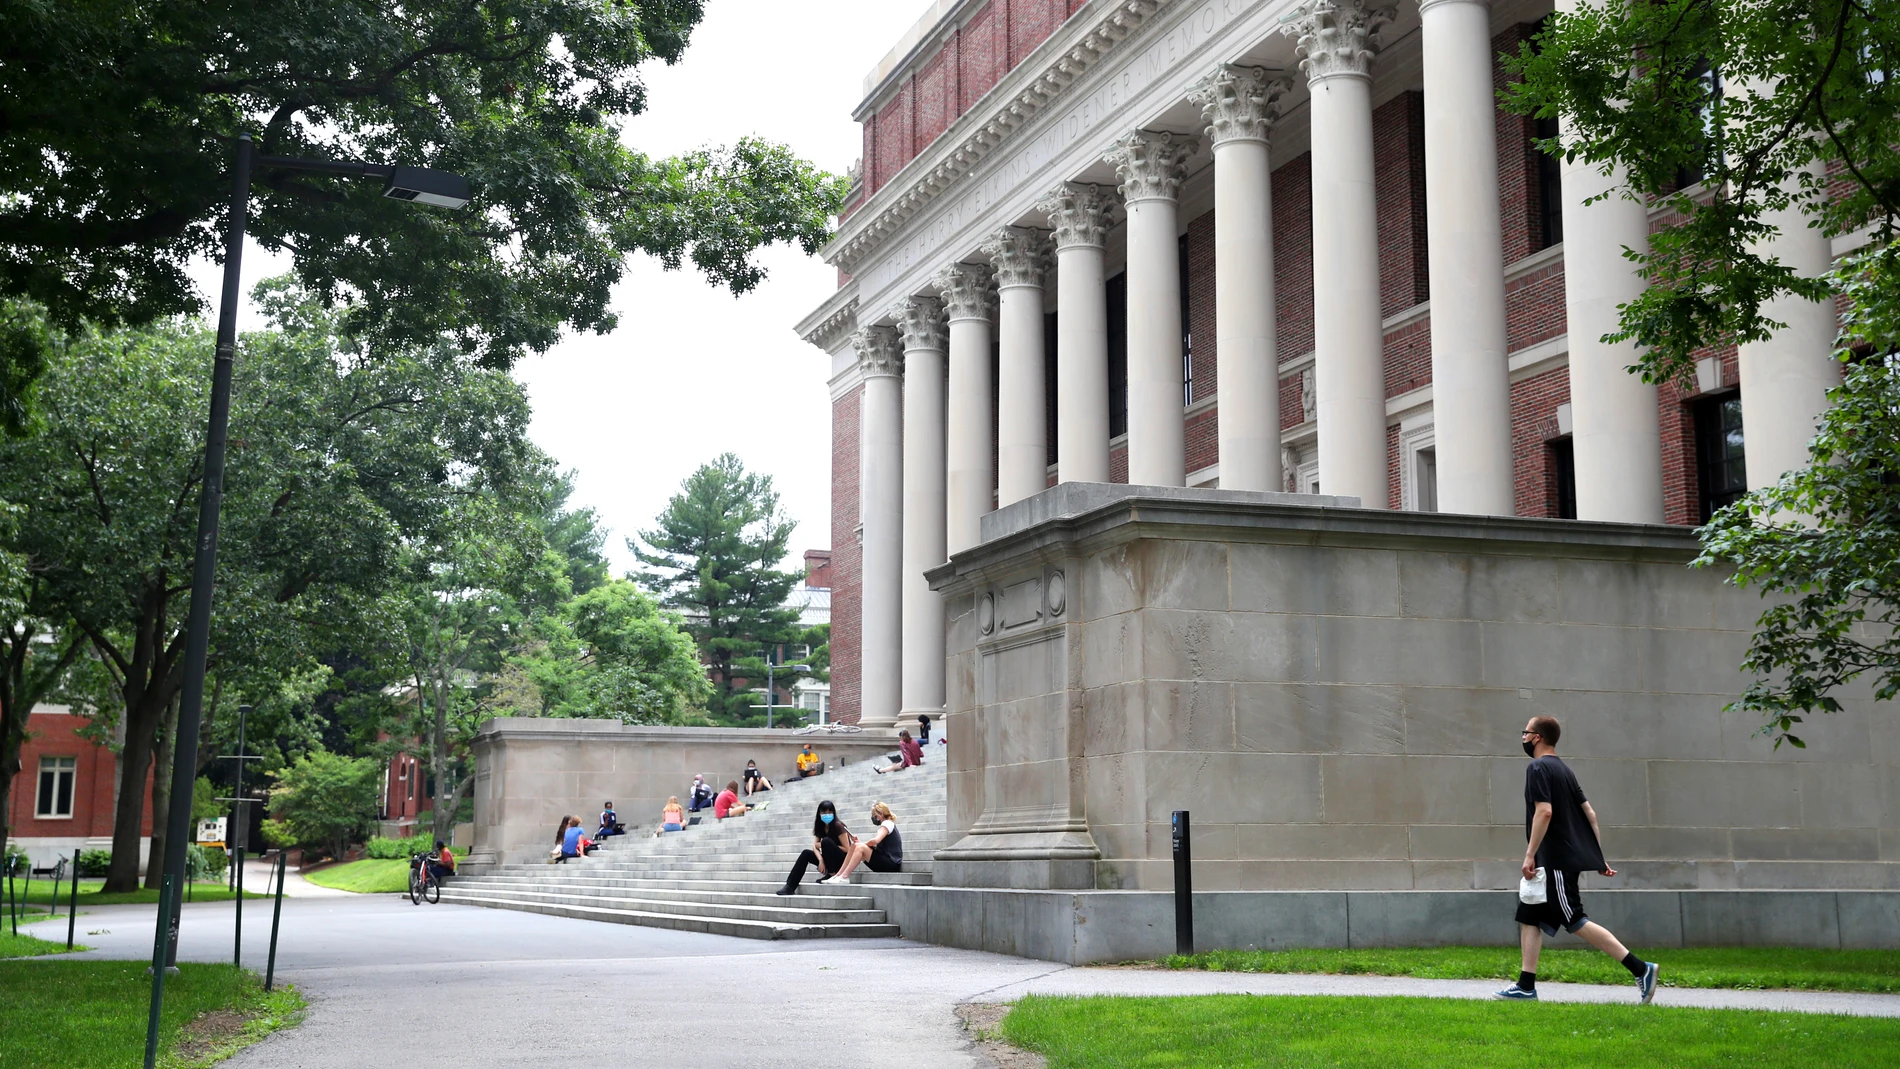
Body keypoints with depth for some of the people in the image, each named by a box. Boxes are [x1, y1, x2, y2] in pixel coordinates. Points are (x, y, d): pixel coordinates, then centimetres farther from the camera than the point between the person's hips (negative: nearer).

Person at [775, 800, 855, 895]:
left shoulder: (838, 826, -14)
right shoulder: (821, 827, 5)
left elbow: (847, 849, -16)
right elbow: (814, 846, -6)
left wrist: (823, 845, -15)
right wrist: (821, 860, -26)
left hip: (842, 861, -6)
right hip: (829, 860, 6)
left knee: (826, 841, -28)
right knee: (806, 854, -12)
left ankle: (832, 874, -17)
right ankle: (790, 887, -20)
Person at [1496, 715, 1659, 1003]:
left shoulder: (1538, 768, -11)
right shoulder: (1563, 769, 16)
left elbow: (1544, 811, -23)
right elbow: (1589, 813, 15)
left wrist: (1530, 854, -21)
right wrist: (1598, 857, 16)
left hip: (1556, 861, -10)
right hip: (1564, 859, 10)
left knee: (1575, 922, -9)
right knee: (1528, 917, 11)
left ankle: (1640, 968, -11)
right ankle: (1526, 985, 10)